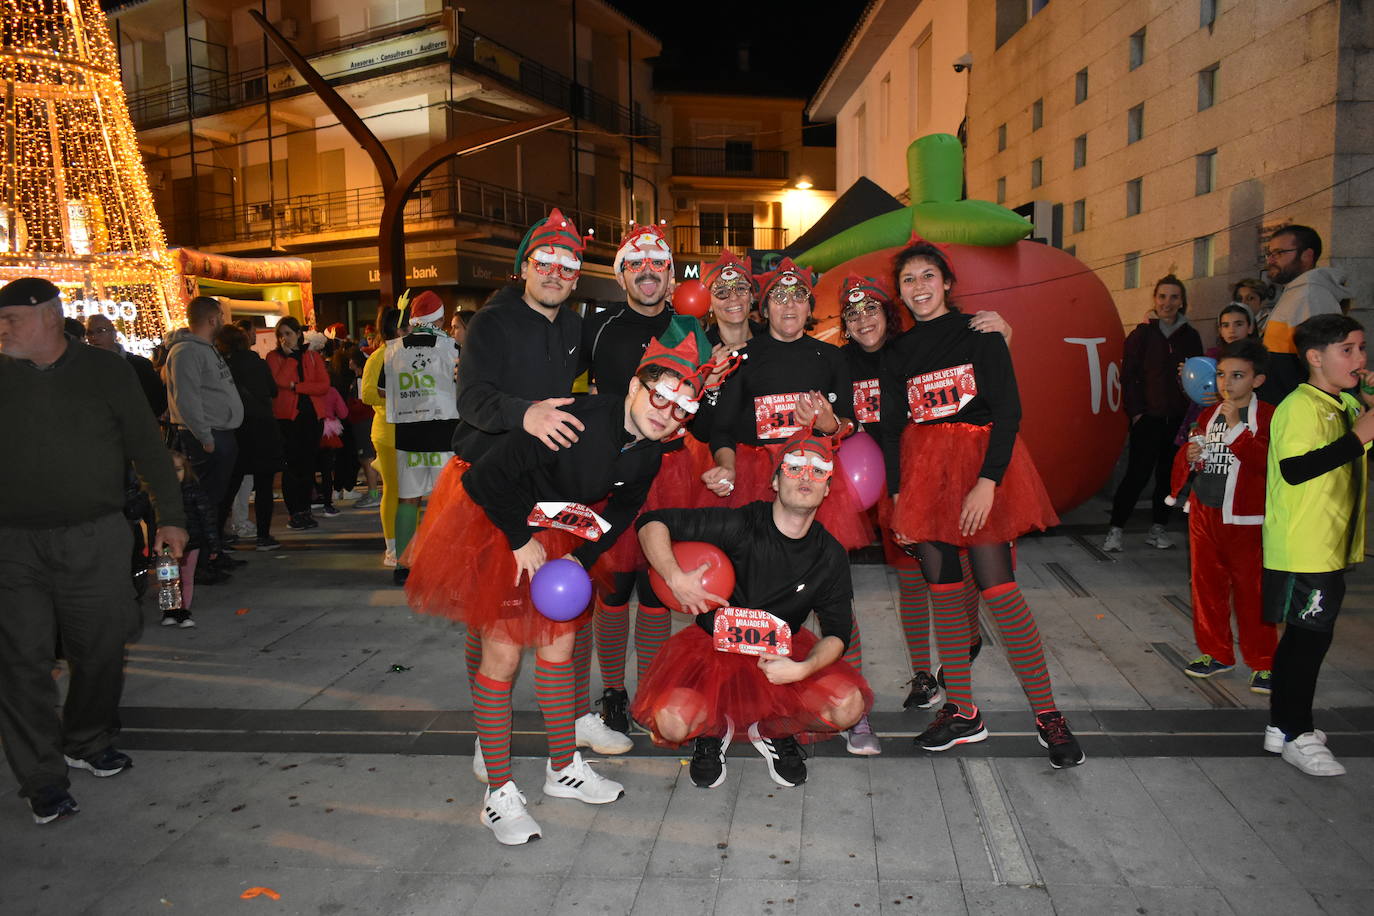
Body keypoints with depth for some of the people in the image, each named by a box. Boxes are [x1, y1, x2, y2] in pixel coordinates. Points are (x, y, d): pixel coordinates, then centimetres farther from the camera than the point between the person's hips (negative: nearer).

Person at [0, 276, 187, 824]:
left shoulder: (105, 371, 3)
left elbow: (147, 447, 4)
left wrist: (171, 517, -1)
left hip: (95, 539, 0)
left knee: (100, 651, 9)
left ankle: (88, 743, 32)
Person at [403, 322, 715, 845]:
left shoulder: (650, 451, -9)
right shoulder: (577, 423, -33)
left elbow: (625, 509, 7)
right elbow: (495, 473, -29)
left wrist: (582, 557, -7)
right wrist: (523, 541, -18)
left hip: (557, 532, 7)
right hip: (493, 522, -7)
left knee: (559, 645, 11)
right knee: (503, 654, -5)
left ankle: (564, 769, 28)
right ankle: (498, 793, 7)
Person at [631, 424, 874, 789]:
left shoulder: (830, 556, -6)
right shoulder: (740, 526, -18)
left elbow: (837, 634, -4)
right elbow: (652, 523, -17)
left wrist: (803, 669, -24)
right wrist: (675, 578, -32)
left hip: (781, 649, 3)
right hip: (713, 641, -3)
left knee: (848, 706, -21)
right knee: (672, 722, -28)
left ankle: (772, 731, 11)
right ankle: (713, 729, 11)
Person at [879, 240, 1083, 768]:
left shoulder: (980, 333, 3)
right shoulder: (896, 354, 15)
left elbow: (1008, 411, -5)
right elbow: (891, 428, 13)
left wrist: (987, 482, -16)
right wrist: (897, 493, 0)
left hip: (981, 465, -4)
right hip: (922, 472, 4)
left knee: (997, 588, -10)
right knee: (943, 590, 3)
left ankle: (1047, 714, 0)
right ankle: (962, 713, 13)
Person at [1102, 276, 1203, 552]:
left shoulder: (1191, 337, 9)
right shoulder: (1142, 334, 1)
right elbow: (1129, 376, 0)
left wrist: (1191, 414, -2)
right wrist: (1136, 412, -8)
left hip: (1178, 419, 3)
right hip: (1147, 416, -3)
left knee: (1169, 474, 7)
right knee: (1138, 473, -8)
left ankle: (1158, 528, 19)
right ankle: (1116, 529, 0)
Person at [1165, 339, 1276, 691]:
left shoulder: (1268, 416, -6)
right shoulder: (1206, 416, 10)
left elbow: (1267, 461, -21)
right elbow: (1185, 460, 18)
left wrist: (1236, 427, -23)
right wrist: (1188, 458, -4)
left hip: (1245, 519, -5)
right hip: (1203, 514, 6)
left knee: (1251, 590, 2)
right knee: (1207, 585, 13)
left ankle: (1263, 662, 16)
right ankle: (1216, 653, 27)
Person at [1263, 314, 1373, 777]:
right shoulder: (1300, 406, -16)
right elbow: (1294, 469, -26)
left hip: (1331, 547, 10)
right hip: (1301, 550, -10)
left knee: (1304, 636, 14)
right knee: (1308, 637, -3)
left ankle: (1284, 725, 24)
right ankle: (1296, 735, 8)